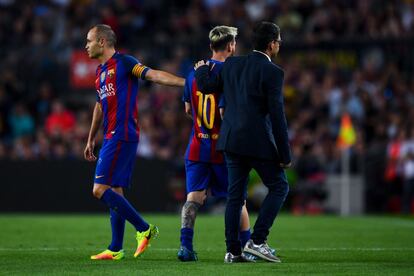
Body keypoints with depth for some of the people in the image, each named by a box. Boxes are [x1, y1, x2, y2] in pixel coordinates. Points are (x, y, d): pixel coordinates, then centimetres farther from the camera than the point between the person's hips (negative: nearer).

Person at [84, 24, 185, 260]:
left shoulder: (123, 63, -7)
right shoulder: (100, 72, 20)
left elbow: (154, 75, -17)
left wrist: (186, 82, -29)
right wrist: (91, 140, 35)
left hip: (122, 136, -9)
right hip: (112, 137, 9)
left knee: (100, 189, -13)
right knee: (115, 191, 9)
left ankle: (144, 229, -8)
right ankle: (116, 249, 11)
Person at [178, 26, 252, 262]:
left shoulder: (194, 72, 4)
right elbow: (226, 113, -20)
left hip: (197, 148, 4)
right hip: (223, 149, -4)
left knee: (194, 198, 1)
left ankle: (186, 245, -14)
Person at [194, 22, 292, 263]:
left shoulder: (232, 64, 7)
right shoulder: (273, 72, -11)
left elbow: (206, 87, 16)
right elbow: (277, 116, -12)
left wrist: (201, 69, 38)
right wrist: (285, 154, -8)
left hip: (232, 140, 6)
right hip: (259, 142, -6)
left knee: (236, 195, 10)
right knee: (279, 187, 7)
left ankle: (233, 250, 9)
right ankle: (257, 241, -3)